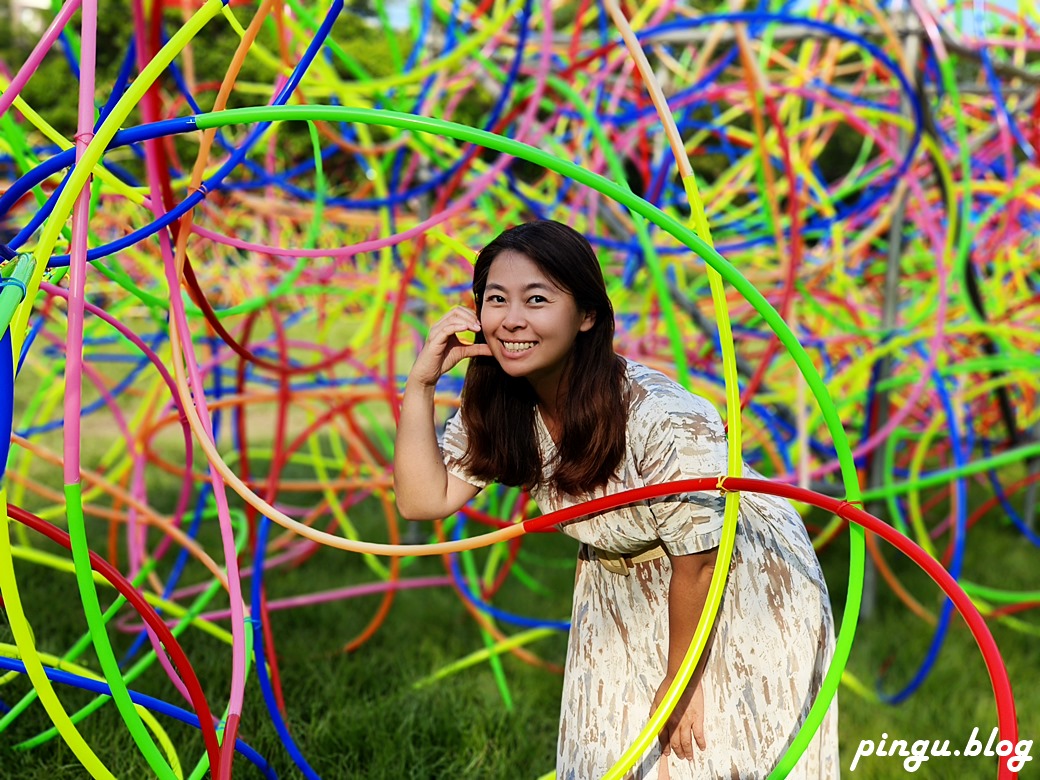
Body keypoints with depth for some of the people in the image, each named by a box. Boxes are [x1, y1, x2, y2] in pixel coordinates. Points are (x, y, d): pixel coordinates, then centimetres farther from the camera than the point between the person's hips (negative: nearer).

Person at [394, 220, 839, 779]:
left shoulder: (660, 419, -35)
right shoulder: (496, 407, -16)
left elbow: (698, 560, -24)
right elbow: (424, 499, -17)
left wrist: (682, 683, -12)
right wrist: (421, 383, -26)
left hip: (744, 592, -6)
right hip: (627, 598, 6)